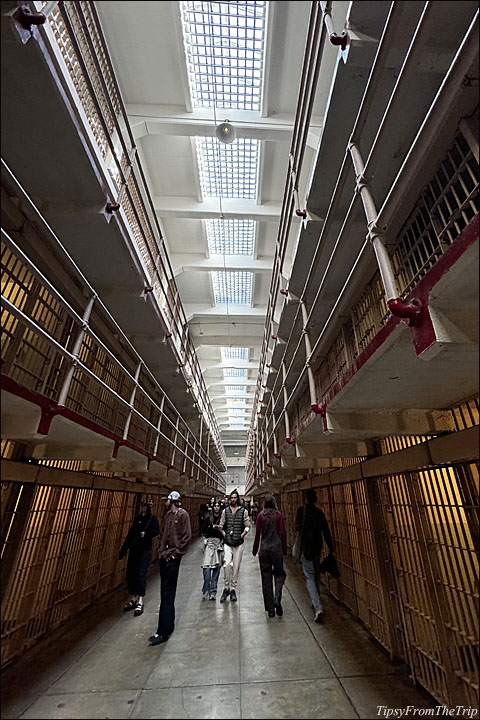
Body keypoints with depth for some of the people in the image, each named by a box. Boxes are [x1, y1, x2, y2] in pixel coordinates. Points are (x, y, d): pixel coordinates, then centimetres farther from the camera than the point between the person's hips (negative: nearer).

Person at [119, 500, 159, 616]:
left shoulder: (152, 518, -5)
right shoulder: (137, 518, 11)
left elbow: (156, 531, -16)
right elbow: (130, 534, 13)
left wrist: (145, 534, -30)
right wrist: (124, 549, 12)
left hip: (145, 550, -6)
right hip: (134, 549, 6)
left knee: (141, 574, -7)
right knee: (130, 574, 7)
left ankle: (140, 602, 3)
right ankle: (133, 599, 25)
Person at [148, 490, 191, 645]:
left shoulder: (182, 514, -13)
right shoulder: (168, 514, 9)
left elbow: (187, 537, -15)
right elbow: (162, 534, 16)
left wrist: (175, 553, -14)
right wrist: (160, 550, 6)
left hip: (173, 558, -8)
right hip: (164, 557, 8)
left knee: (167, 594, -1)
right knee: (165, 592, 17)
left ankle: (163, 632, 8)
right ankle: (169, 625, 33)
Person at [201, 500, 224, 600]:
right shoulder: (208, 518, 7)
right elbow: (204, 531, 3)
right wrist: (212, 527, -10)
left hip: (219, 544, 0)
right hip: (209, 544, 0)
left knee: (216, 568, 3)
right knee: (207, 567, -11)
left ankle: (213, 592, 14)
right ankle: (206, 590, 4)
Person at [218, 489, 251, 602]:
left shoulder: (243, 511, 1)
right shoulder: (225, 511, 5)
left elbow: (247, 526, 2)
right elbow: (221, 526, 9)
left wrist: (241, 536, -6)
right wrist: (225, 535, -1)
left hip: (239, 543, 0)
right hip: (228, 542, 0)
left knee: (236, 566, 5)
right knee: (227, 563, -13)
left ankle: (233, 589, 20)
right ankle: (226, 587, 5)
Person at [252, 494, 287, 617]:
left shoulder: (261, 515, -4)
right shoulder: (279, 515, -5)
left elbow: (257, 533, -2)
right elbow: (282, 532, -4)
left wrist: (255, 549, 9)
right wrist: (284, 548, 9)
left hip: (264, 548, 1)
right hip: (277, 547, -1)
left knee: (266, 577, 11)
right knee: (279, 573, 16)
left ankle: (270, 609, 16)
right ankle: (277, 598, -6)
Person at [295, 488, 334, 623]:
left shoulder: (302, 510, -11)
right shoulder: (319, 512, 1)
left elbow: (298, 527, -13)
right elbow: (326, 532, 3)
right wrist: (331, 548, 10)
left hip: (306, 548, -5)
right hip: (317, 548, 5)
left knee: (310, 577, 1)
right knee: (316, 576, 21)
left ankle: (318, 607, -13)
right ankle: (315, 604, 34)